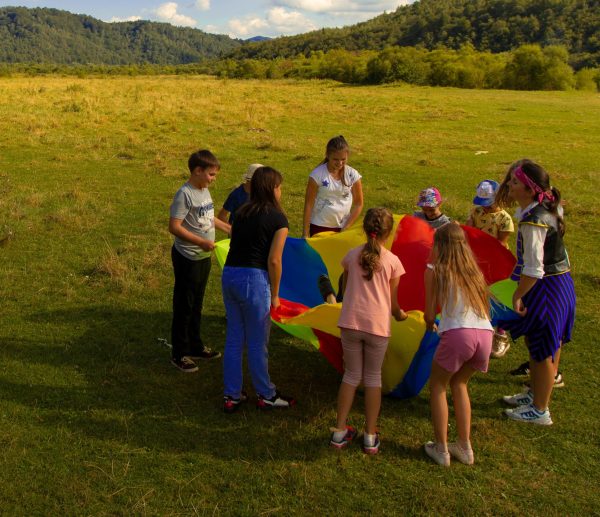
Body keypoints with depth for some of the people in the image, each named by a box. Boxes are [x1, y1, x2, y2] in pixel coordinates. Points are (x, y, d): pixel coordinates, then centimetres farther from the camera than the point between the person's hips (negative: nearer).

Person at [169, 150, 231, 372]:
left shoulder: (204, 191, 7)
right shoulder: (185, 194, -19)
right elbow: (174, 226, -23)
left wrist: (228, 228, 18)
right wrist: (201, 242, -27)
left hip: (203, 258, 9)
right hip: (188, 259, -8)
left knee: (197, 304, 19)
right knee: (184, 306, 3)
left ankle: (195, 347, 33)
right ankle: (179, 354, 14)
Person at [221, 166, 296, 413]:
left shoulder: (241, 213, 12)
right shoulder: (277, 219, -6)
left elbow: (236, 246, 8)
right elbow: (273, 260, -10)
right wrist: (275, 295, 1)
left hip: (229, 274, 6)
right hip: (253, 279, -6)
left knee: (234, 339, 15)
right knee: (257, 343, 7)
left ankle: (231, 395, 24)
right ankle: (267, 396, 23)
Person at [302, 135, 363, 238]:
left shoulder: (352, 174, -5)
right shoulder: (317, 174, -11)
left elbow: (358, 204, 2)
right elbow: (309, 203, -7)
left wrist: (346, 228, -5)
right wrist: (305, 233, -6)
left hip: (343, 227, 2)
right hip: (320, 226, -2)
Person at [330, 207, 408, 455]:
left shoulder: (352, 255, 6)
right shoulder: (393, 261, 0)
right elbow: (393, 303, 5)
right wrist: (400, 314, 26)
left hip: (350, 322, 2)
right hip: (378, 325, -2)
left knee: (352, 374, 15)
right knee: (373, 377, 12)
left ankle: (340, 430, 16)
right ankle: (370, 436, 15)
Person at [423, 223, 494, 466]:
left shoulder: (434, 270, 8)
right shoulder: (473, 269, 23)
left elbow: (430, 313, 6)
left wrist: (430, 325, 30)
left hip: (458, 333, -5)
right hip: (485, 333, 5)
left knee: (437, 386, 18)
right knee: (459, 384, 27)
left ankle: (441, 449, 18)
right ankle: (464, 447, 28)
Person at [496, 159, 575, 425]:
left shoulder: (533, 222, -26)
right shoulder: (547, 208, 4)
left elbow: (533, 270, -27)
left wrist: (518, 295, -15)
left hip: (546, 289, -10)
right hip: (560, 282, 10)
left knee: (542, 350, 5)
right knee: (541, 344, 24)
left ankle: (540, 410, 20)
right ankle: (535, 393, 42)